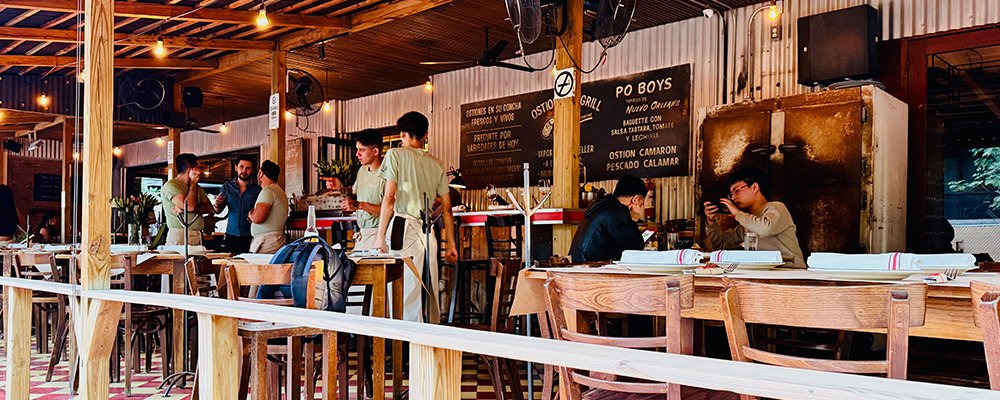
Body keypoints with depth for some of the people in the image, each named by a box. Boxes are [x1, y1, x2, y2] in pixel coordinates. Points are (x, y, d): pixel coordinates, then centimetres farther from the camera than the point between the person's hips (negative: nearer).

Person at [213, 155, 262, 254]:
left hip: (250, 237, -2)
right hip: (231, 235, 2)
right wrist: (217, 205, -14)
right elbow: (218, 211, 9)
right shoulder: (227, 187, 8)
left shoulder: (257, 189, 0)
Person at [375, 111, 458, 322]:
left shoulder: (396, 155, 2)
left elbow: (389, 199, -8)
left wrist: (380, 236, -5)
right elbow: (447, 207, 13)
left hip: (403, 228, -5)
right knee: (429, 293, 10)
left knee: (407, 292, -4)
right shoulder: (436, 164, 14)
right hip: (428, 233, 5)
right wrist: (450, 243, 18)